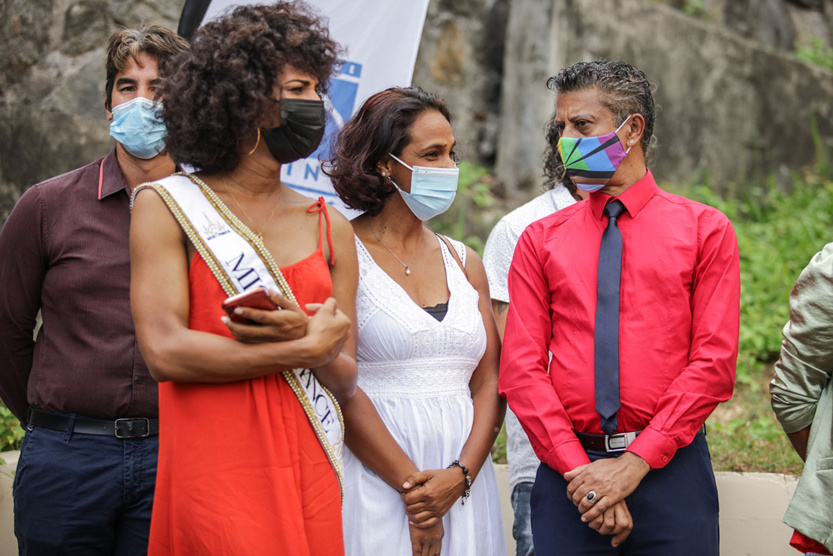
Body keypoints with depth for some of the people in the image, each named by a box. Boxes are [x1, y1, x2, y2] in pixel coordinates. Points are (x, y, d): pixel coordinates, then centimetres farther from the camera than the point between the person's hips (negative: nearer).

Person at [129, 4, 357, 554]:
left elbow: (346, 382, 9)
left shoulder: (331, 228, 12)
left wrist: (301, 333, -13)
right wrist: (307, 348, -7)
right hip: (214, 474, -4)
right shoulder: (165, 206, 1)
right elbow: (165, 350, -11)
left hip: (310, 477, 4)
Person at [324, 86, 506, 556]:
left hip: (463, 485, 5)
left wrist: (460, 475, -8)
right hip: (376, 479, -4)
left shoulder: (465, 263, 12)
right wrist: (412, 483, -12)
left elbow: (490, 382, 7)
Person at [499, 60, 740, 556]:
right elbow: (521, 367, 2)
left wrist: (637, 462, -12)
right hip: (568, 470, 1)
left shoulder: (705, 230, 5)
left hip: (672, 471, -1)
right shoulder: (541, 240, 9)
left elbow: (714, 361, -3)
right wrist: (580, 471, -10)